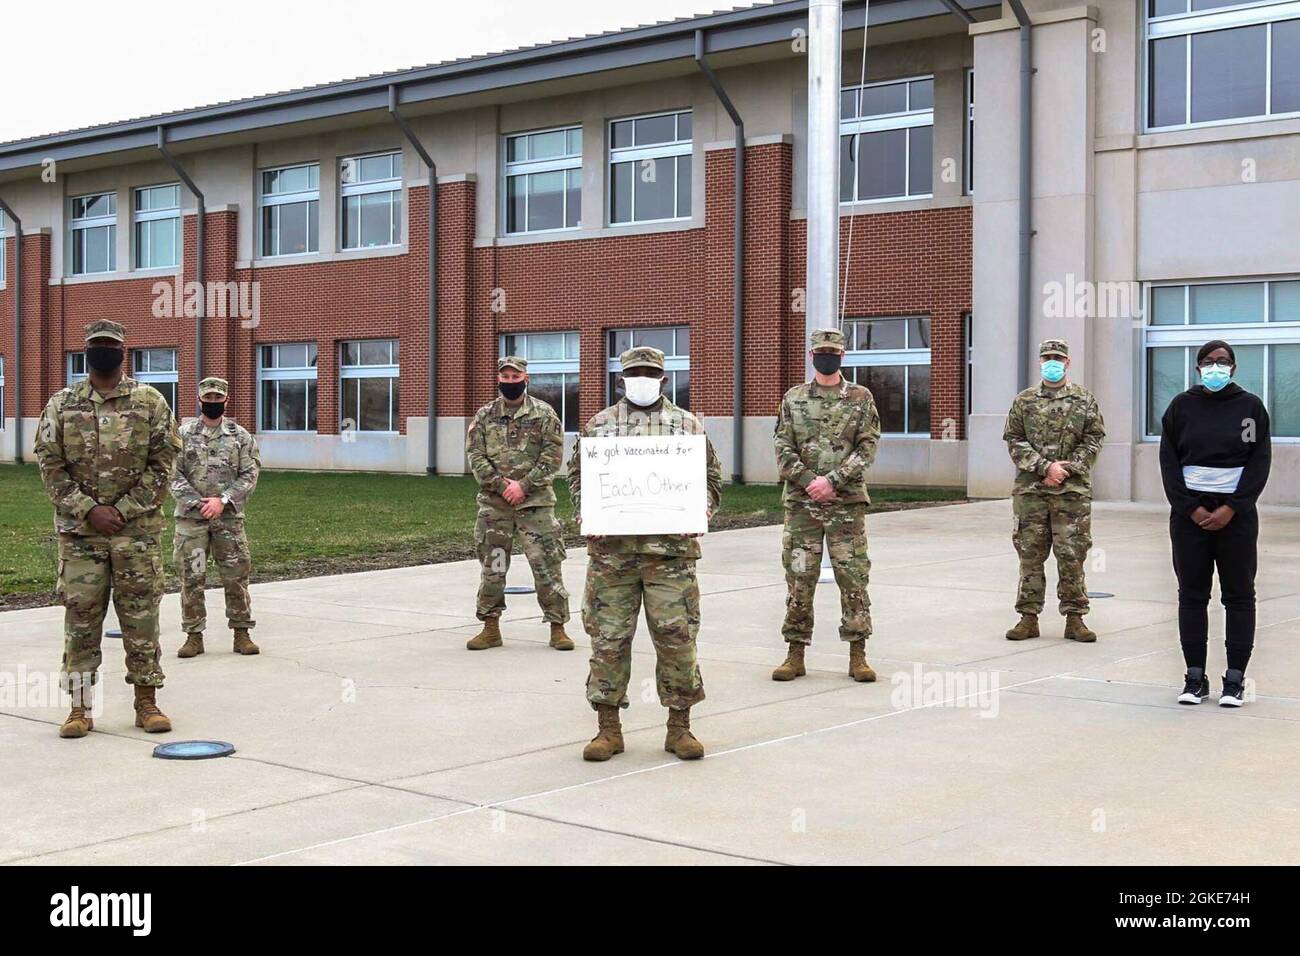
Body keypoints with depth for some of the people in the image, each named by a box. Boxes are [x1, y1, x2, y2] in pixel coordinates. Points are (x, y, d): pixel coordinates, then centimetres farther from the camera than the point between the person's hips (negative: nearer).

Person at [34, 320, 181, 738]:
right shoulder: (61, 405, 4)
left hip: (138, 529, -1)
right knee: (80, 618, 3)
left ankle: (147, 701, 12)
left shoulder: (151, 402, 1)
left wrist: (122, 510, -10)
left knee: (141, 616, 3)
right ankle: (80, 707, 10)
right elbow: (51, 466, 0)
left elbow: (162, 464, -2)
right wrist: (90, 511, -11)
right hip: (79, 530, 1)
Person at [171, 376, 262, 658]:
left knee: (236, 576, 2)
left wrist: (222, 500, -11)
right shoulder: (183, 434, 5)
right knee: (191, 578, 1)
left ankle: (242, 633, 11)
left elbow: (250, 474, 0)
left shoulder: (240, 436, 5)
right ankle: (194, 635, 9)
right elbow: (174, 475, 0)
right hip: (190, 517, 0)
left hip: (228, 517, 0)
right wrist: (196, 502, -11)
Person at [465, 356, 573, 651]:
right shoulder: (484, 415, 8)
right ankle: (491, 629, 18)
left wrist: (524, 485, -14)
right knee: (492, 567, 8)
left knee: (547, 565, -2)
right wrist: (501, 485, -11)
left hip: (535, 502, -2)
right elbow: (475, 455, 1)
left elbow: (553, 455, -5)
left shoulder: (544, 414, 2)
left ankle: (558, 628, 7)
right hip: (493, 504, 2)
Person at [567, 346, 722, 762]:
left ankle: (679, 726, 12)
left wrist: (700, 510, -6)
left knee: (677, 636, -1)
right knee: (608, 638, 2)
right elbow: (577, 475, 14)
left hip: (670, 550, 0)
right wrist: (585, 514, -3)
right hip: (611, 549, 1)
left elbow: (711, 476, 12)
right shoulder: (599, 424, 10)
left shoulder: (688, 425, 9)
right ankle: (608, 728, 13)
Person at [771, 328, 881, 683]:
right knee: (799, 577, 3)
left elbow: (867, 447, -3)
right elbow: (783, 448, 3)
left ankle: (857, 655, 7)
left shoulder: (861, 398, 4)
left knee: (853, 577, 0)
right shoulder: (793, 398, 9)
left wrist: (832, 481, -14)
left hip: (847, 501, -1)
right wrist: (809, 480, -12)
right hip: (801, 502, 1)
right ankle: (795, 654, 11)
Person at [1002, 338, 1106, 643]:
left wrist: (1067, 468, -9)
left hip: (1072, 489, -1)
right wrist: (1044, 467, -10)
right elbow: (1014, 441, 3)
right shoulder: (1024, 400, 9)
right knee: (1030, 554, 4)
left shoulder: (1084, 400, 7)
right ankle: (1029, 617, 11)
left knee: (1072, 555, 0)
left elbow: (1093, 440, 3)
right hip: (1030, 490, 1)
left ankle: (1075, 618, 8)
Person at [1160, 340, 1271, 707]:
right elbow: (1169, 461, 2)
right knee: (1192, 594, 3)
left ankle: (1235, 678, 5)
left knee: (1239, 595, 0)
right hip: (1189, 511, 1)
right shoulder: (1182, 406, 6)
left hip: (1237, 514, -1)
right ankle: (1195, 677, 8)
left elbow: (1259, 462, -1)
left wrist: (1231, 508, -11)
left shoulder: (1250, 406, 3)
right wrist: (1191, 508, -8)